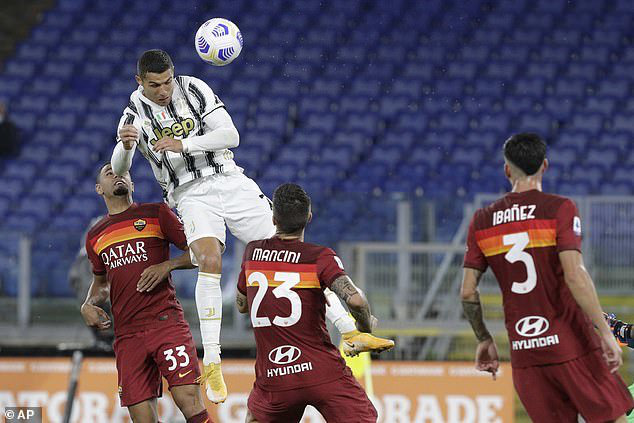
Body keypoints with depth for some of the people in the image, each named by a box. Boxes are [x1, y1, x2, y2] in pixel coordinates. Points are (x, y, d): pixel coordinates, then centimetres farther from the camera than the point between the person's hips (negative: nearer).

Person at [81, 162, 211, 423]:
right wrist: (88, 305, 12)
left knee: (189, 400, -19)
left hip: (166, 322, -4)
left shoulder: (156, 214, 6)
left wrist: (167, 265, -11)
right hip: (127, 335, 4)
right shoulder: (95, 237, 18)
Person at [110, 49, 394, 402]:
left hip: (230, 181, 2)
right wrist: (125, 146, -36)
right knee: (209, 261, -28)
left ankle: (349, 332, 2)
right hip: (191, 196, -2)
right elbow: (119, 170, -12)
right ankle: (211, 364, -25)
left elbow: (231, 135, -9)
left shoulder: (194, 88, -1)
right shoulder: (136, 112, -2)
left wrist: (184, 145, -23)